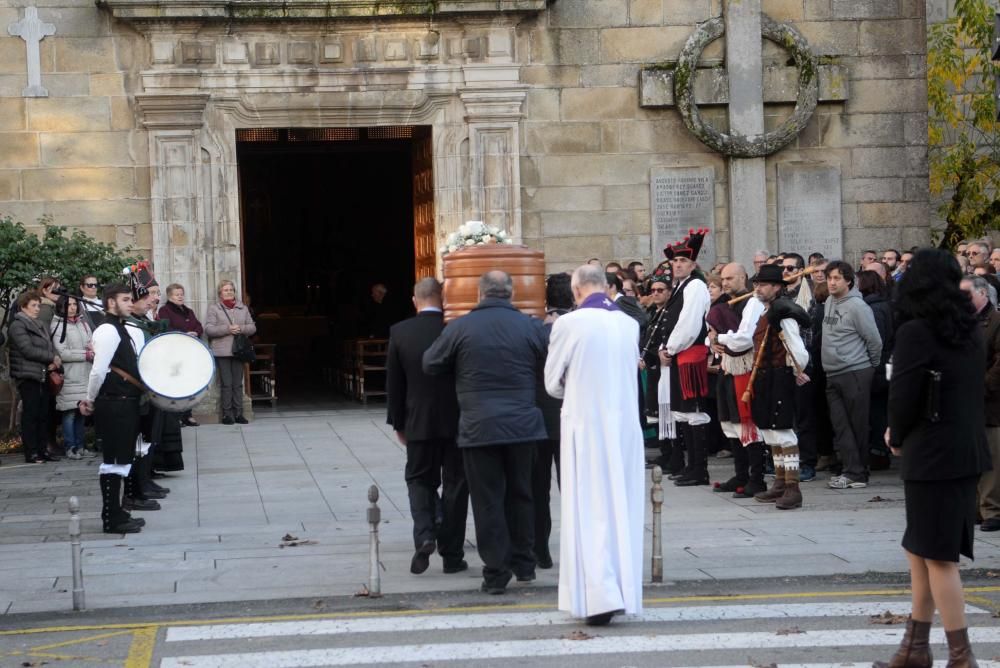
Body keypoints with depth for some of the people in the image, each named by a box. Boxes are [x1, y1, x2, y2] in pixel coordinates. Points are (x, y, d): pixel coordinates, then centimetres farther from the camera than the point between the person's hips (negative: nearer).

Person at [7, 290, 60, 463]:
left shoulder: (39, 325, 19)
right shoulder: (17, 325, -6)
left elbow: (50, 346, 17)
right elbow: (28, 350, -16)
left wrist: (53, 361, -4)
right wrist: (52, 357, -11)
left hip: (43, 376, 7)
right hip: (28, 376, -7)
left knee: (43, 414, 7)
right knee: (30, 414, -5)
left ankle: (43, 449, 12)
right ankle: (31, 453, -3)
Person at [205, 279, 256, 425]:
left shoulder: (242, 308, 14)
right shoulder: (214, 309, 3)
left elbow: (252, 327, 12)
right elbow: (208, 328, -7)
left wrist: (241, 329, -9)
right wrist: (227, 329, -17)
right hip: (222, 351, -3)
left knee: (238, 384, 5)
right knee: (226, 384, -5)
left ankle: (238, 413, 9)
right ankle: (227, 414, 1)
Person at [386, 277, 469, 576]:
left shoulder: (399, 333, -4)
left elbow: (393, 383, 0)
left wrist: (398, 424, 10)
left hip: (419, 423, 0)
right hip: (457, 421, 0)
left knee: (420, 479, 15)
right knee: (455, 484, 8)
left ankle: (424, 536, -9)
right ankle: (452, 555, 10)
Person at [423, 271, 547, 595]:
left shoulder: (460, 328, -6)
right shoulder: (531, 327, -2)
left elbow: (430, 365, 4)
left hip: (479, 428, -2)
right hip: (523, 425, 2)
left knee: (487, 499, 2)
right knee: (520, 494, 15)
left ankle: (496, 571, 1)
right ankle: (523, 563, 23)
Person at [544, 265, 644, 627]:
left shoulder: (569, 324, -10)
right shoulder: (630, 324, 2)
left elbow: (552, 382, 1)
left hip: (585, 427, -4)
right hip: (626, 427, 4)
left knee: (588, 511, 0)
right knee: (623, 510, 12)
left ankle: (599, 596, -8)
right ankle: (625, 592, 18)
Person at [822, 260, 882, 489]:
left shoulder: (856, 306, -13)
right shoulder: (828, 303, 10)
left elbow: (874, 340, -9)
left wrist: (873, 366, 1)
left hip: (855, 373, -7)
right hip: (833, 375, 7)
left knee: (858, 425, -1)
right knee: (840, 426, 4)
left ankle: (857, 473, 4)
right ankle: (852, 470, 6)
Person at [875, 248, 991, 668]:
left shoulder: (916, 332, -14)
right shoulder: (970, 329, 8)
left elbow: (904, 396, -16)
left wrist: (897, 438, 5)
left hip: (932, 455, -8)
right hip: (968, 449, 8)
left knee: (938, 556, -2)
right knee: (921, 551, 16)